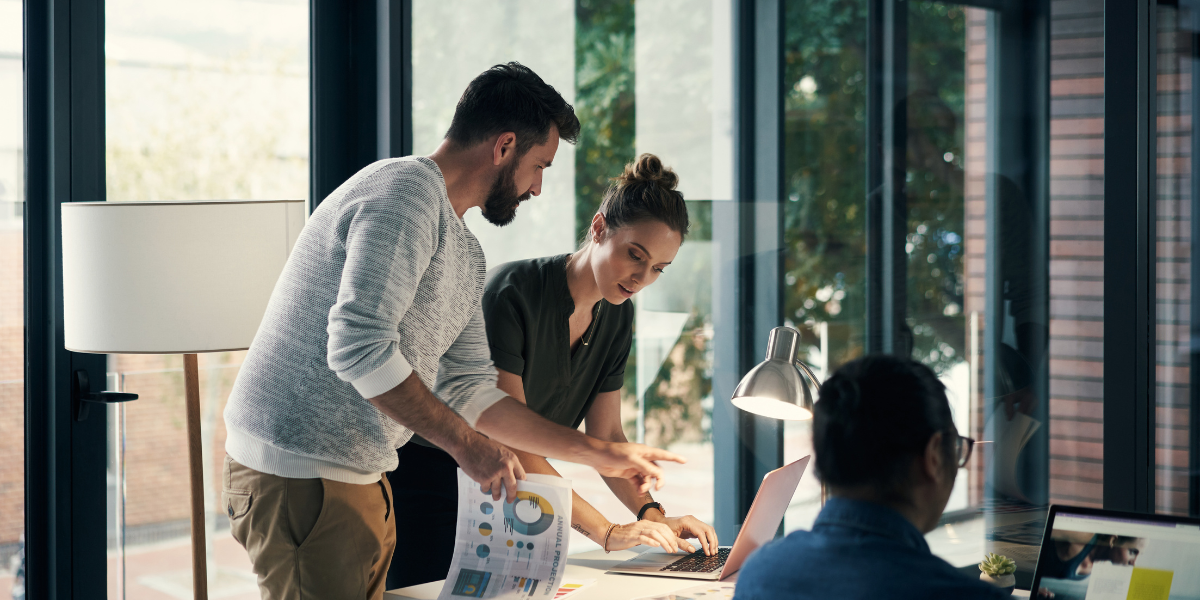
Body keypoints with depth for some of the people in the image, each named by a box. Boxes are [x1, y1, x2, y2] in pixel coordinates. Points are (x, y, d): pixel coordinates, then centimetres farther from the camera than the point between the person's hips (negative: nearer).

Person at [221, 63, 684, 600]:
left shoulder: (465, 255, 18)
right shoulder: (404, 193, -14)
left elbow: (469, 391, 19)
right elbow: (358, 347, -25)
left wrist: (599, 454, 18)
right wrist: (465, 443, -18)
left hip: (361, 477, 10)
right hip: (299, 475, -10)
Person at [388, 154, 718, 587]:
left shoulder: (617, 316, -1)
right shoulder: (512, 293, -25)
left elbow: (605, 436, 2)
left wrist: (652, 514, -17)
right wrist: (606, 532, -35)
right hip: (429, 483, -6)